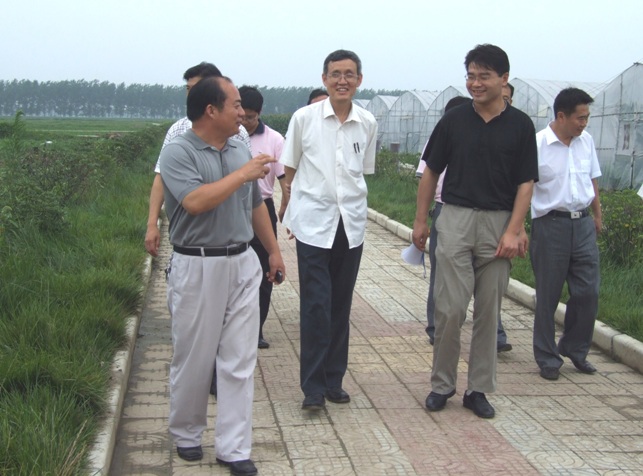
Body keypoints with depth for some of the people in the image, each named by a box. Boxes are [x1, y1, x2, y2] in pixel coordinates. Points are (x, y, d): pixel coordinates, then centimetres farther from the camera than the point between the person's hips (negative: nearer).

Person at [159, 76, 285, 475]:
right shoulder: (178, 153, -10)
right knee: (193, 358, 8)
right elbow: (196, 201, -26)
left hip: (243, 263, 5)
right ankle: (186, 435, 28)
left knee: (240, 362, 4)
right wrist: (242, 174, -17)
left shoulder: (240, 150, 10)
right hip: (197, 267, -5)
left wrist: (274, 250, 21)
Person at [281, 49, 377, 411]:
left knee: (341, 306, 10)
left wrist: (352, 201, 11)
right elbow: (290, 171, 5)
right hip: (313, 222, -3)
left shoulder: (368, 123, 3)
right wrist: (294, 209, 5)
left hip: (351, 224, 3)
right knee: (315, 306, -5)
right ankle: (313, 386, 4)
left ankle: (334, 380, 22)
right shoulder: (304, 118, -4)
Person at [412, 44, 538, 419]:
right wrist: (421, 220, 6)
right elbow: (431, 173, 9)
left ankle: (478, 389, 17)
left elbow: (525, 183, -1)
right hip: (456, 219, 0)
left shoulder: (520, 125, 0)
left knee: (488, 311, 7)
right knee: (450, 308, -3)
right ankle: (442, 384, 13)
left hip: (499, 223, 0)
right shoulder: (454, 120, 2)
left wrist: (513, 231, -9)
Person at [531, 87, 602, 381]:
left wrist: (597, 215, 20)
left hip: (583, 224, 5)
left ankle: (575, 349, 26)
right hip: (551, 224, -5)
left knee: (588, 291, 6)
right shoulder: (537, 145, -12)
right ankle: (547, 358, 17)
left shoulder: (587, 141, 6)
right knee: (548, 296, 5)